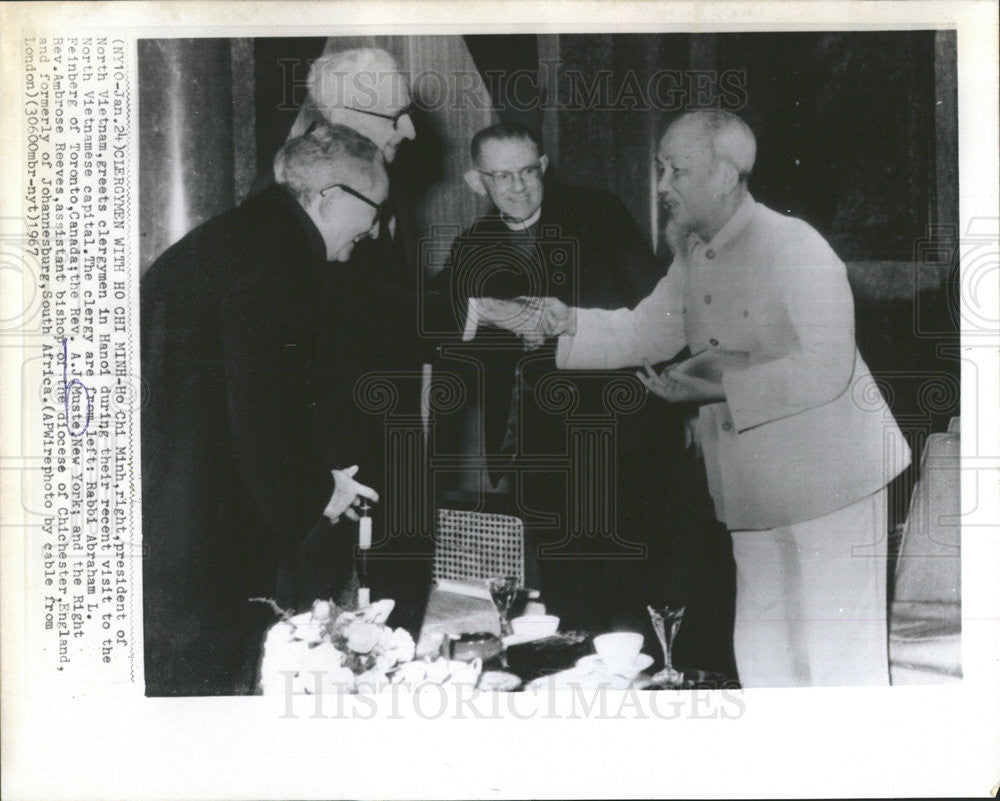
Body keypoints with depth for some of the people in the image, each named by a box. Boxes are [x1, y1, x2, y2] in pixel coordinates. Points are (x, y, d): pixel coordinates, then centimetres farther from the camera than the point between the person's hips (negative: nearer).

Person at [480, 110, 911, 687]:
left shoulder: (795, 247, -19)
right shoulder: (693, 254, 9)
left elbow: (825, 369, -24)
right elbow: (646, 330, 15)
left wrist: (723, 385, -27)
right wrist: (568, 323, 0)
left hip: (830, 484, -8)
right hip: (759, 490, 9)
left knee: (838, 658, -1)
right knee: (762, 653, 17)